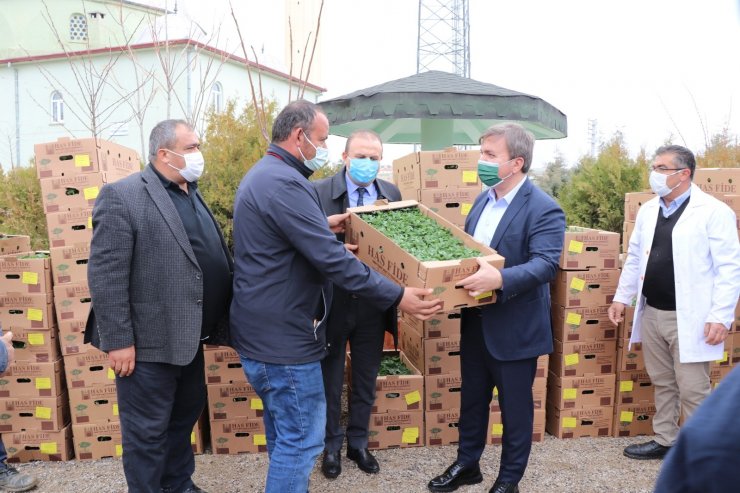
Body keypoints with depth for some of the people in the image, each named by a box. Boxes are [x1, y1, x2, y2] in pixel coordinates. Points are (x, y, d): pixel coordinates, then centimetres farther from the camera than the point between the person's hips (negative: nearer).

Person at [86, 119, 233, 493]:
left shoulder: (193, 195, 12)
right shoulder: (122, 196, -14)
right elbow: (105, 275, -18)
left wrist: (219, 323, 14)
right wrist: (118, 341, -19)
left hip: (188, 337, 8)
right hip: (149, 341, -8)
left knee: (186, 416, 22)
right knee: (147, 432, 7)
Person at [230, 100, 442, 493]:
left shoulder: (262, 174, 12)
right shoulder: (285, 183, -23)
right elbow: (332, 259, -27)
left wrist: (323, 226, 22)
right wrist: (397, 296, -24)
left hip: (262, 329, 11)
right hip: (283, 335, -11)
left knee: (284, 434, 24)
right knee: (301, 438, 1)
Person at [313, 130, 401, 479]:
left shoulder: (392, 194, 2)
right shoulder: (319, 192, -11)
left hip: (373, 304, 3)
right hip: (333, 304, -3)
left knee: (366, 380, 18)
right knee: (330, 381, 15)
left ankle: (358, 443, 38)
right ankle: (331, 446, 35)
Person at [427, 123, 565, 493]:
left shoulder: (543, 209, -18)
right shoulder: (483, 200, 8)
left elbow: (546, 264, -28)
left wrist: (501, 278, -41)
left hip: (515, 329, -7)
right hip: (475, 322, 8)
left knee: (515, 406, 11)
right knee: (471, 398, 20)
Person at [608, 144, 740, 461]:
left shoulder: (713, 212, -10)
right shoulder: (648, 210, 10)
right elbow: (634, 258, 17)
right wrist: (622, 297, 13)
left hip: (689, 318, -6)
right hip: (651, 314, 6)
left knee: (693, 390, 2)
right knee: (662, 383, 18)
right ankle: (664, 441, 32)